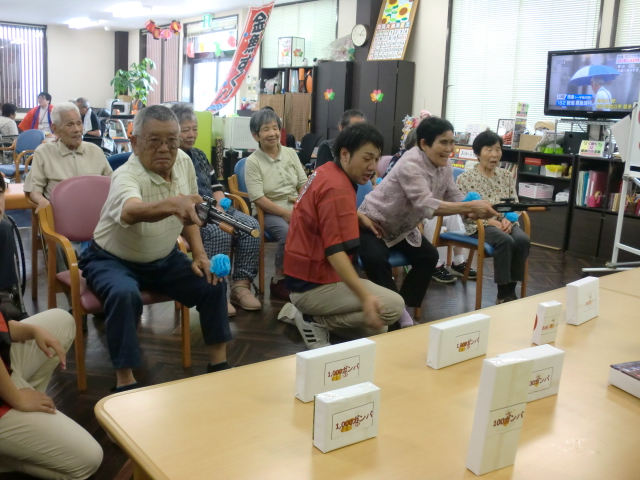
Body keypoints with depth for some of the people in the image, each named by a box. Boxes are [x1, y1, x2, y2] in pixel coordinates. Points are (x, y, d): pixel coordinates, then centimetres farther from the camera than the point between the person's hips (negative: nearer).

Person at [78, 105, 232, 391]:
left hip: (163, 259, 6)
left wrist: (199, 254, -5)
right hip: (114, 260, -5)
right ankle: (125, 381, -20)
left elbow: (188, 214, 5)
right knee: (125, 294, -35)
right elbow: (132, 212, -55)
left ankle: (219, 363, 6)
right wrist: (173, 204, -74)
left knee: (213, 284, -10)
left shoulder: (183, 162, -9)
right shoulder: (127, 177, -30)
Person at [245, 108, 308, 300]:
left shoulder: (290, 153, 8)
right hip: (269, 213, -4)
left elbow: (304, 183, 9)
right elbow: (258, 199, -12)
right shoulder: (252, 161, -6)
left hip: (295, 209, 4)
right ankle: (279, 280, -12)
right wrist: (286, 213, -18)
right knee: (288, 233, -33)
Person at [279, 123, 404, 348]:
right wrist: (365, 298, -38)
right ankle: (317, 322, -6)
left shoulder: (326, 172, 7)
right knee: (393, 306, -17)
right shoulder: (337, 188, -23)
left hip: (305, 274, 10)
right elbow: (335, 251, -31)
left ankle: (301, 312, 14)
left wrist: (358, 217, 17)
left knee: (374, 329, 18)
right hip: (314, 284, -10)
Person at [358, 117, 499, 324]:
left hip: (402, 228, 8)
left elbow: (455, 197, -6)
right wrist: (471, 207, -47)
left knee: (429, 256, -5)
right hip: (374, 223, -8)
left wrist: (476, 211, -29)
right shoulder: (410, 164, -31)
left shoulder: (444, 166, -4)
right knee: (376, 260, -31)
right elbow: (427, 205, -40)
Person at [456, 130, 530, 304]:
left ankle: (511, 290, -16)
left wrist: (508, 219, -11)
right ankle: (503, 293, -22)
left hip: (505, 223, 5)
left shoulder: (507, 176, 13)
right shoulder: (465, 178, -2)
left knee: (523, 239, -28)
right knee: (505, 240, -34)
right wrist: (490, 221, -18)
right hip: (480, 225, -4)